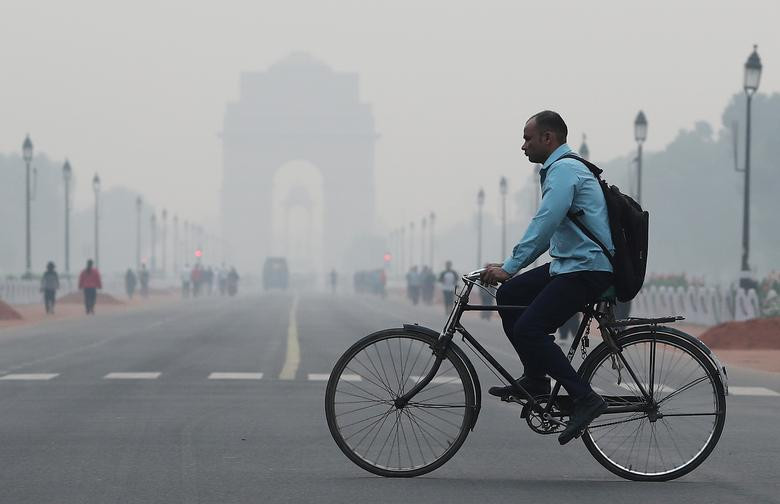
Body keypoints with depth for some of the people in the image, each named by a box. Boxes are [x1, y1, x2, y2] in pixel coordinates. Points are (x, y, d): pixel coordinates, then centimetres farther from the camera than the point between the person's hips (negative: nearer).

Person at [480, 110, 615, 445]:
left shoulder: (563, 170, -13)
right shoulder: (560, 168, 21)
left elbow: (545, 224, -24)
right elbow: (549, 229, 25)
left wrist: (509, 267, -25)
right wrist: (510, 267, 19)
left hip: (587, 269, -11)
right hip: (569, 264, 11)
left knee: (528, 330, -17)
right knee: (508, 295, 13)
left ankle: (584, 399, -17)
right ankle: (535, 380, 15)